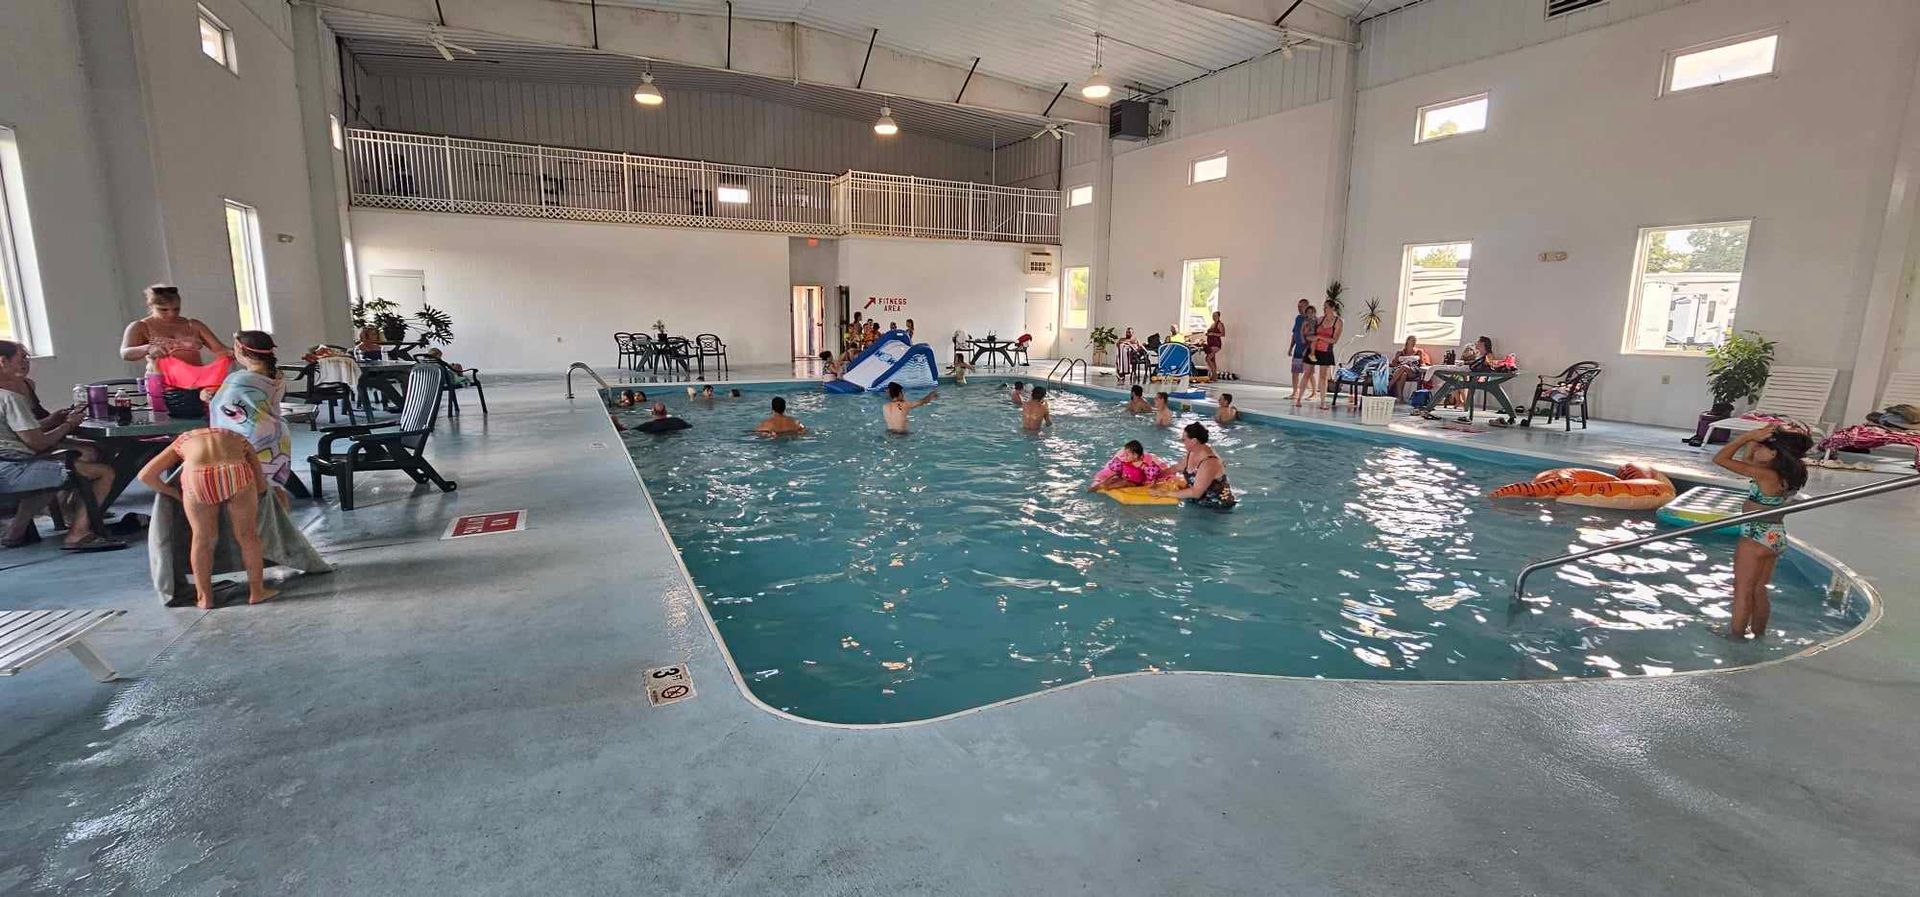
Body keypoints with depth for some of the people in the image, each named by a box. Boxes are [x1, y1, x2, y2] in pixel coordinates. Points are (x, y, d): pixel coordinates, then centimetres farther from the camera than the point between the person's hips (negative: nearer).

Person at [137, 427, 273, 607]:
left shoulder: (183, 441, 36)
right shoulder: (240, 441, 35)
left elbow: (145, 475, 23)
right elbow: (261, 485, 23)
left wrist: (175, 493, 34)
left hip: (197, 478, 0)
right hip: (236, 473, 0)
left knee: (203, 539, 21)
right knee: (247, 535, 19)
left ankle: (205, 598, 32)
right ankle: (256, 591, 29)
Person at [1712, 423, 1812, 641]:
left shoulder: (1765, 474, -22)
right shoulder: (1787, 473, 3)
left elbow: (1720, 459, -26)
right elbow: (1746, 458, 15)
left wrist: (1749, 435, -21)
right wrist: (1755, 437, 1)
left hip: (1756, 537, -8)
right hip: (1777, 535, 8)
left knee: (1743, 590, 4)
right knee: (1758, 590, 19)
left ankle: (1736, 634, 13)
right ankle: (1758, 633, 30)